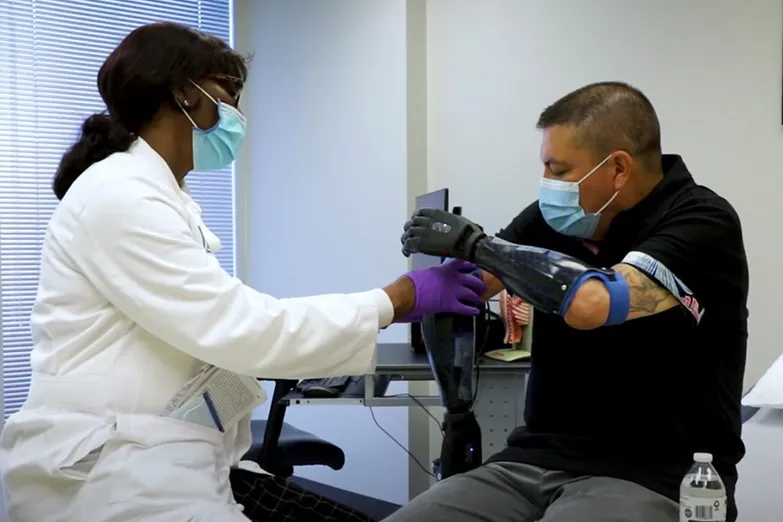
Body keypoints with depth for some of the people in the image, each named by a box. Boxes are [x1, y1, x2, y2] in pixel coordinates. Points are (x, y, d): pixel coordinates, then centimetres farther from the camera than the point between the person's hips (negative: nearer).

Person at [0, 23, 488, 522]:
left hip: (171, 463, 9)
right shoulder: (119, 195, -15)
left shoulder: (160, 196, 15)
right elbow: (239, 327, -21)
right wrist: (401, 298, -14)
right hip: (111, 478, -9)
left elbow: (217, 324, 9)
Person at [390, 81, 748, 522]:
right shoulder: (556, 219, 5)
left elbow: (591, 302, -30)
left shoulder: (703, 223, -13)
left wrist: (475, 244, -18)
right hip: (538, 461, 6)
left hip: (653, 479, -5)